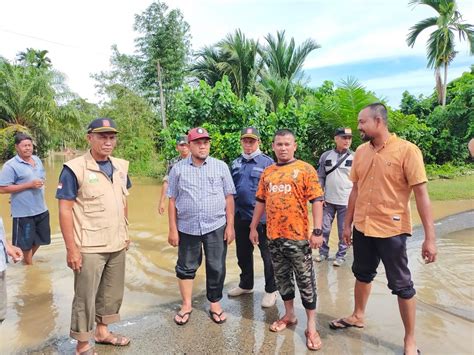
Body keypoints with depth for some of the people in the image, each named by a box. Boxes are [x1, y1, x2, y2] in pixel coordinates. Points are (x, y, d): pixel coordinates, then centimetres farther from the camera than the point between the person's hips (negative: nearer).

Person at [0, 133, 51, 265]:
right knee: (26, 242, 9)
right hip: (24, 212, -7)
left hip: (41, 209, 7)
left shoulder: (37, 159, 8)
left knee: (39, 238, 20)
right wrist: (29, 185, -21)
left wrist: (41, 183, 5)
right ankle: (29, 264, 28)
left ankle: (27, 260, 43)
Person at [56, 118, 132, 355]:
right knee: (85, 297, 8)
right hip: (89, 247, -6)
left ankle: (102, 331, 39)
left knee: (112, 292, 18)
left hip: (117, 245, 6)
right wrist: (71, 248, -16)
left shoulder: (120, 167, 5)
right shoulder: (74, 169, -14)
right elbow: (64, 210, -14)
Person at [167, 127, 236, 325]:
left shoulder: (221, 167, 1)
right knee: (186, 267, 12)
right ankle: (186, 305, 31)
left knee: (216, 268, 10)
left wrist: (230, 225, -2)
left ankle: (215, 304, 30)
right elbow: (172, 201, 3)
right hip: (187, 228, 1)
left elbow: (229, 198, 1)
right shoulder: (178, 169, 2)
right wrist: (173, 229, 0)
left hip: (216, 227, 0)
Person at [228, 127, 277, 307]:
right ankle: (246, 284, 38)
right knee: (243, 253, 18)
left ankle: (271, 290, 24)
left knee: (267, 255, 7)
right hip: (240, 217, 6)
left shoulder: (267, 162, -7)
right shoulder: (236, 163, 10)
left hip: (262, 217, -5)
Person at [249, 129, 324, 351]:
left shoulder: (305, 169, -5)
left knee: (305, 281, 5)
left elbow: (317, 200, -8)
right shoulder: (267, 173, 10)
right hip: (274, 235, 5)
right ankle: (289, 315, 34)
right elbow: (261, 201, 15)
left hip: (298, 236, -5)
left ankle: (311, 326, 18)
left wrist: (317, 231, -14)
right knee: (282, 277, 16)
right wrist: (253, 227, 14)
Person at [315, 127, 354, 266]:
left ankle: (341, 255, 23)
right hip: (328, 200, 2)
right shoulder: (326, 156, 2)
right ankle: (323, 252, 27)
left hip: (347, 202, -2)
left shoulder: (354, 157, -2)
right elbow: (320, 177, 6)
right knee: (324, 228, 10)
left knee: (343, 231, 7)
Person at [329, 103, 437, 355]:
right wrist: (348, 224, 12)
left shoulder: (407, 150, -13)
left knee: (401, 285, 9)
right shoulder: (360, 152, 3)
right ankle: (358, 316, 44)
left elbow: (421, 194, -14)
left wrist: (429, 237, -16)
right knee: (362, 274, 21)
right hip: (362, 228, 5)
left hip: (391, 229, -5)